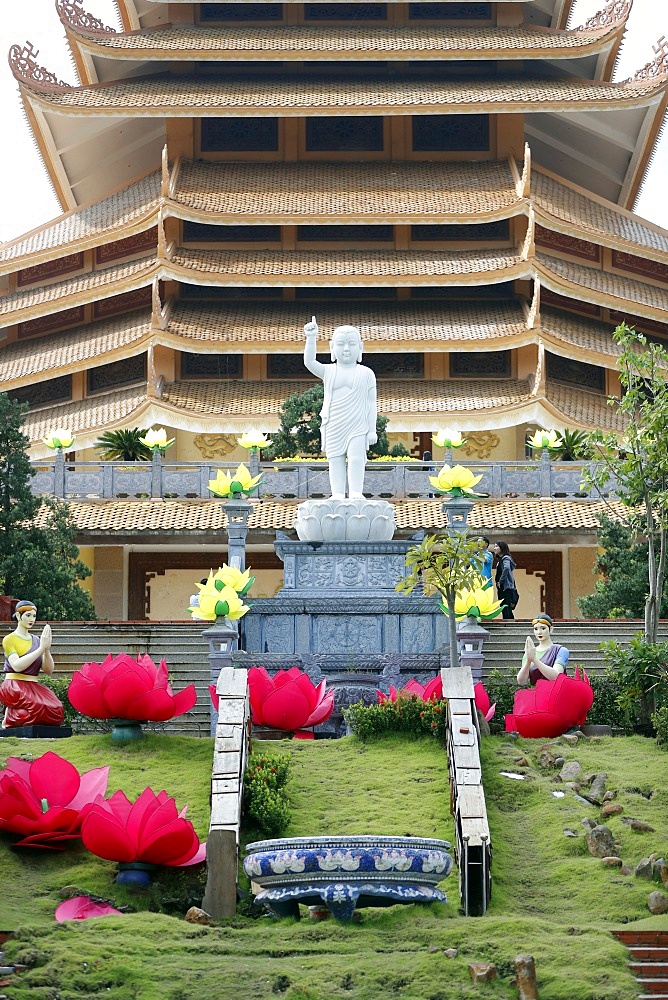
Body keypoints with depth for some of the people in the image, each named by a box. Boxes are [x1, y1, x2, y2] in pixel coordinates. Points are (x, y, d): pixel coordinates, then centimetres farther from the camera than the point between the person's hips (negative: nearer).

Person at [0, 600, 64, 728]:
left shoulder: (36, 640, 17)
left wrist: (47, 649, -7)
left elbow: (49, 670, 11)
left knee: (57, 710, -22)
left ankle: (18, 715, 0)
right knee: (41, 707, -31)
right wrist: (41, 648, -16)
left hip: (34, 687, 5)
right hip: (15, 687, -5)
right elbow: (17, 666, -16)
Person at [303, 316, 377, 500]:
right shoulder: (329, 371, 6)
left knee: (356, 458, -11)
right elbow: (309, 362, -11)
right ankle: (338, 493, 2)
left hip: (357, 425, -2)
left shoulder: (366, 374, 3)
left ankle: (356, 492, -10)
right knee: (335, 459, 1)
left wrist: (372, 429, -2)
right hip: (333, 426, 2)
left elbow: (371, 402, 3)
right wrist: (311, 339, -23)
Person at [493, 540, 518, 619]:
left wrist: (500, 581, -23)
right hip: (501, 589, 10)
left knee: (506, 610, -12)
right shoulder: (500, 559, 19)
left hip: (506, 588, -10)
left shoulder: (506, 558, -9)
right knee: (504, 611, 10)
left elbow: (506, 568, -30)